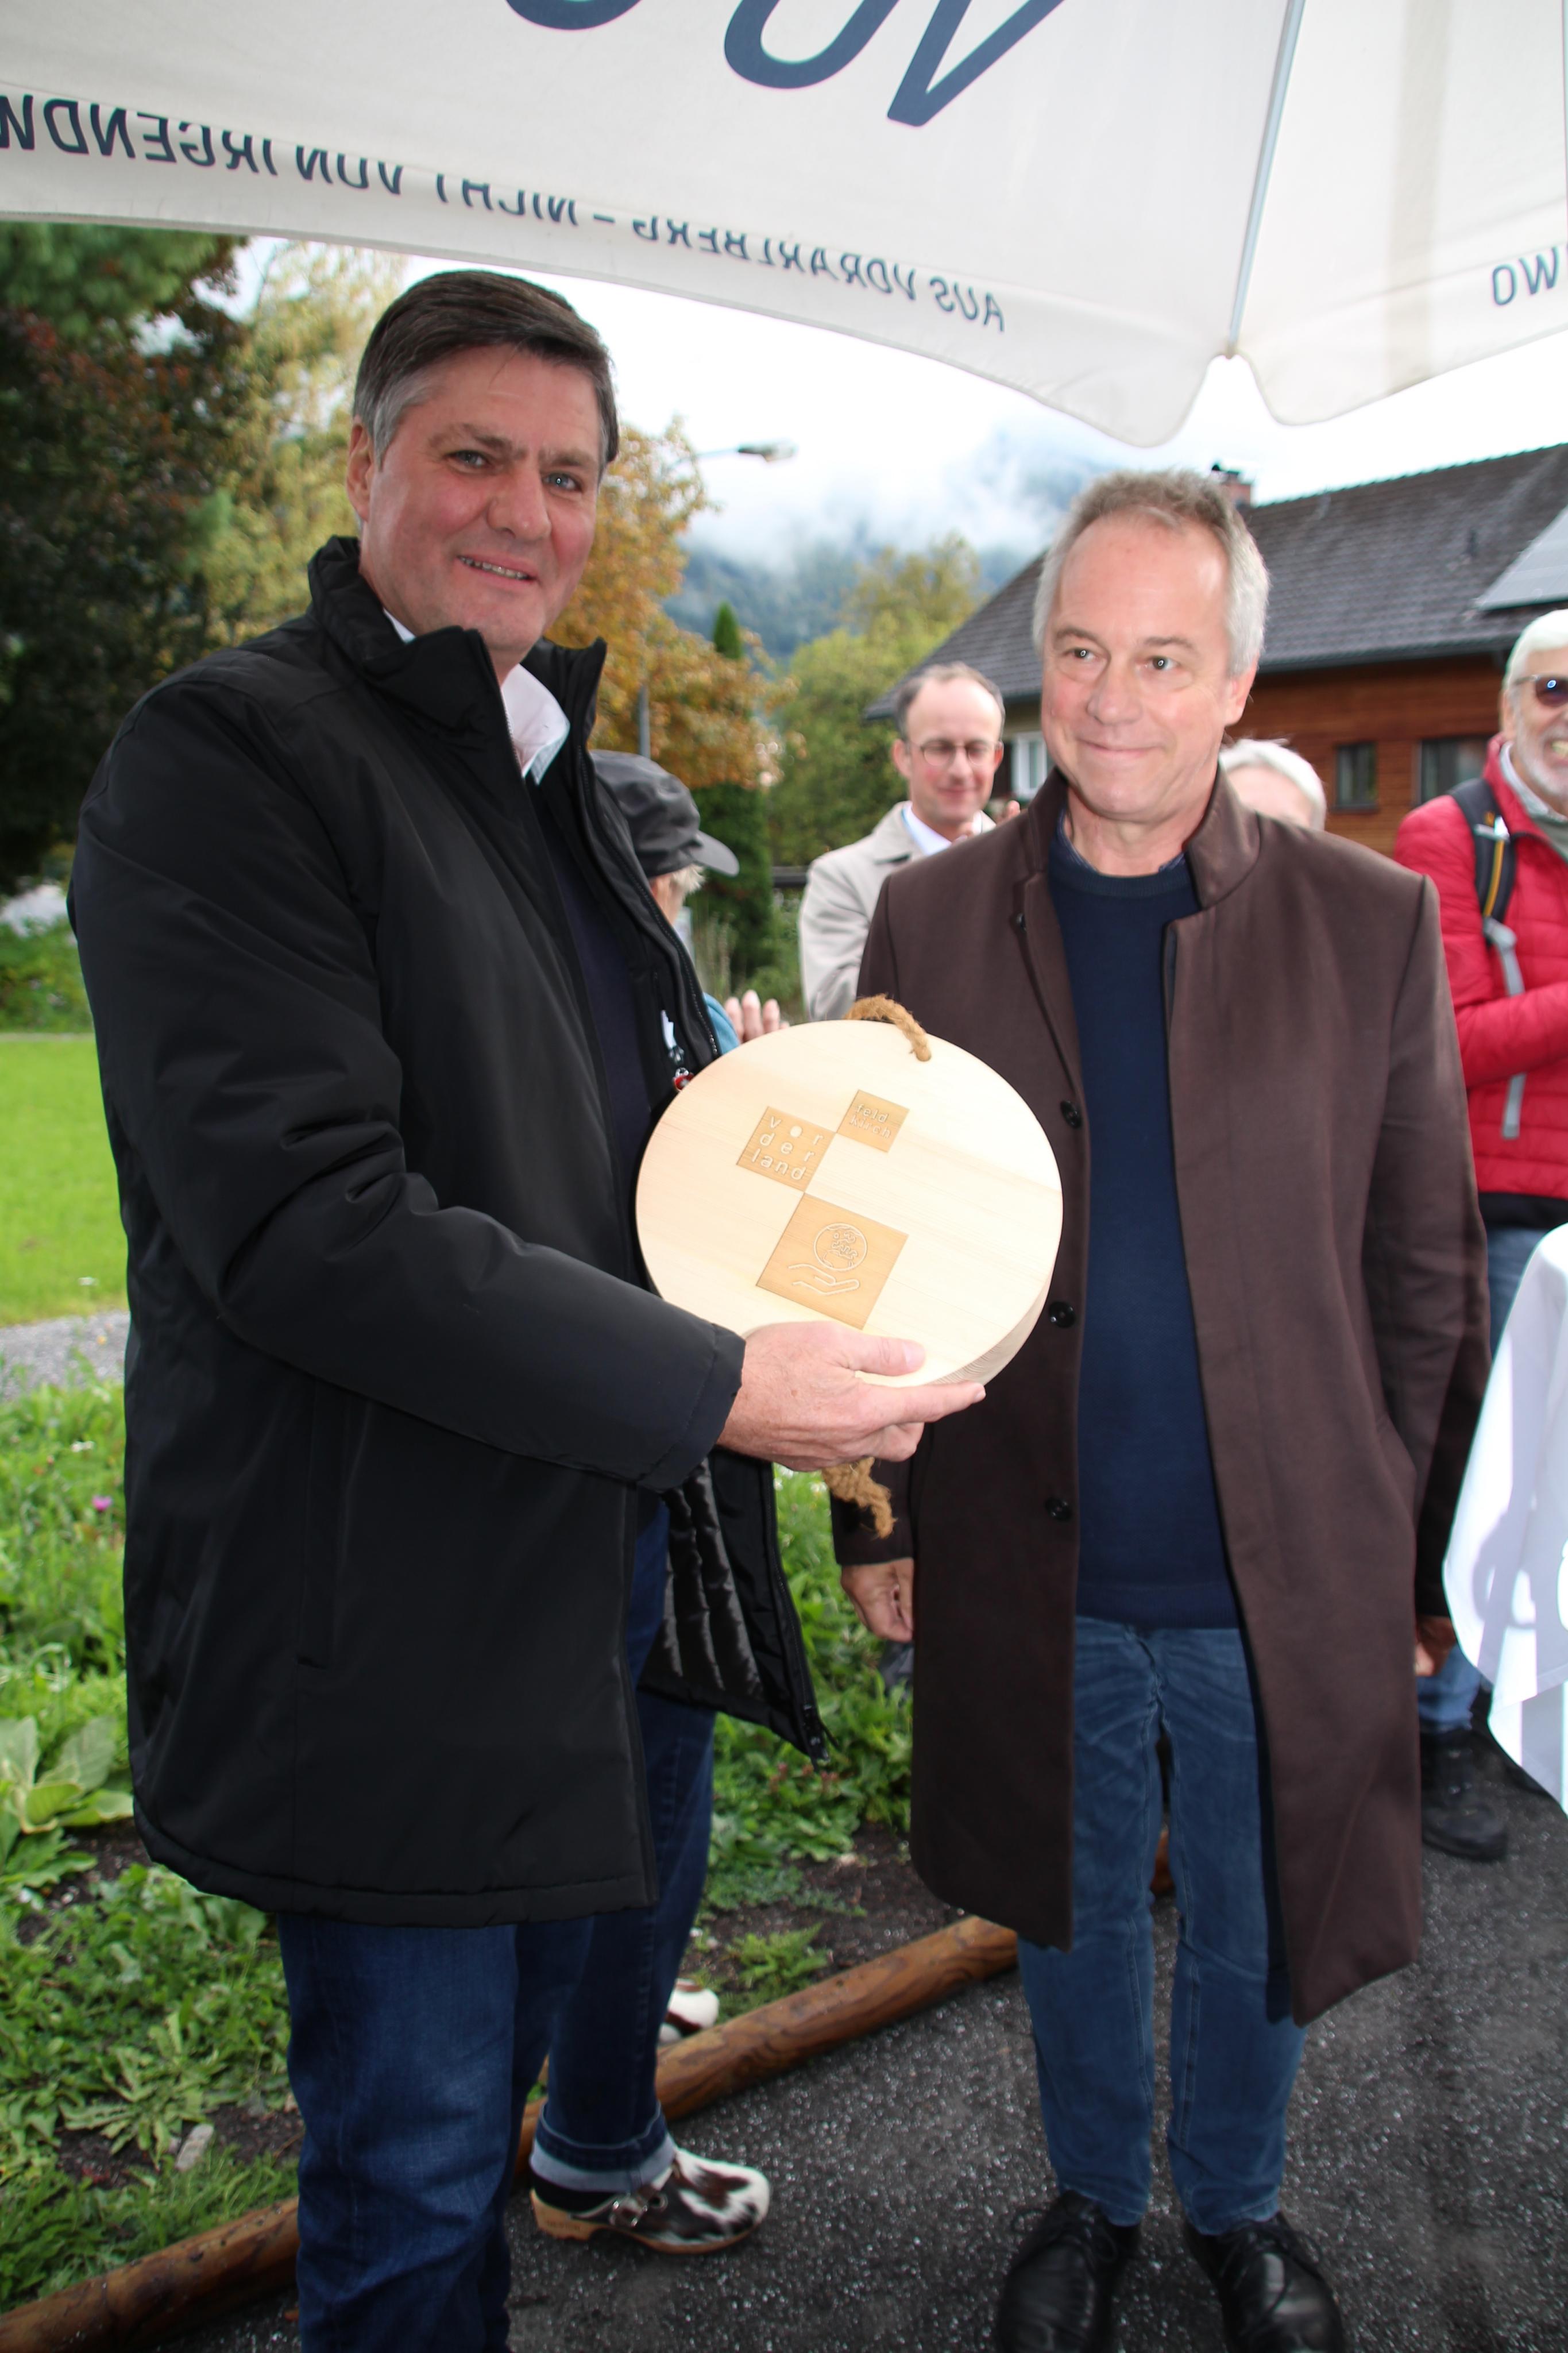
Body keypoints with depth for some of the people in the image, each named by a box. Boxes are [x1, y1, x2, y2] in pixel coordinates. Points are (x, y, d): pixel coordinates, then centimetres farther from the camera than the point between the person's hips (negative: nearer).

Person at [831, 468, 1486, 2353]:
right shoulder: (929, 924, -2)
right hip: (1028, 1575, 1)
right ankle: (1092, 2198, 49)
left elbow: (1423, 1273, -1)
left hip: (1286, 1574, 0)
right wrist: (873, 1516, 3)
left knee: (1253, 1932, 20)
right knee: (1075, 1915, 21)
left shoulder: (1371, 925, -5)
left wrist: (1425, 1547, 0)